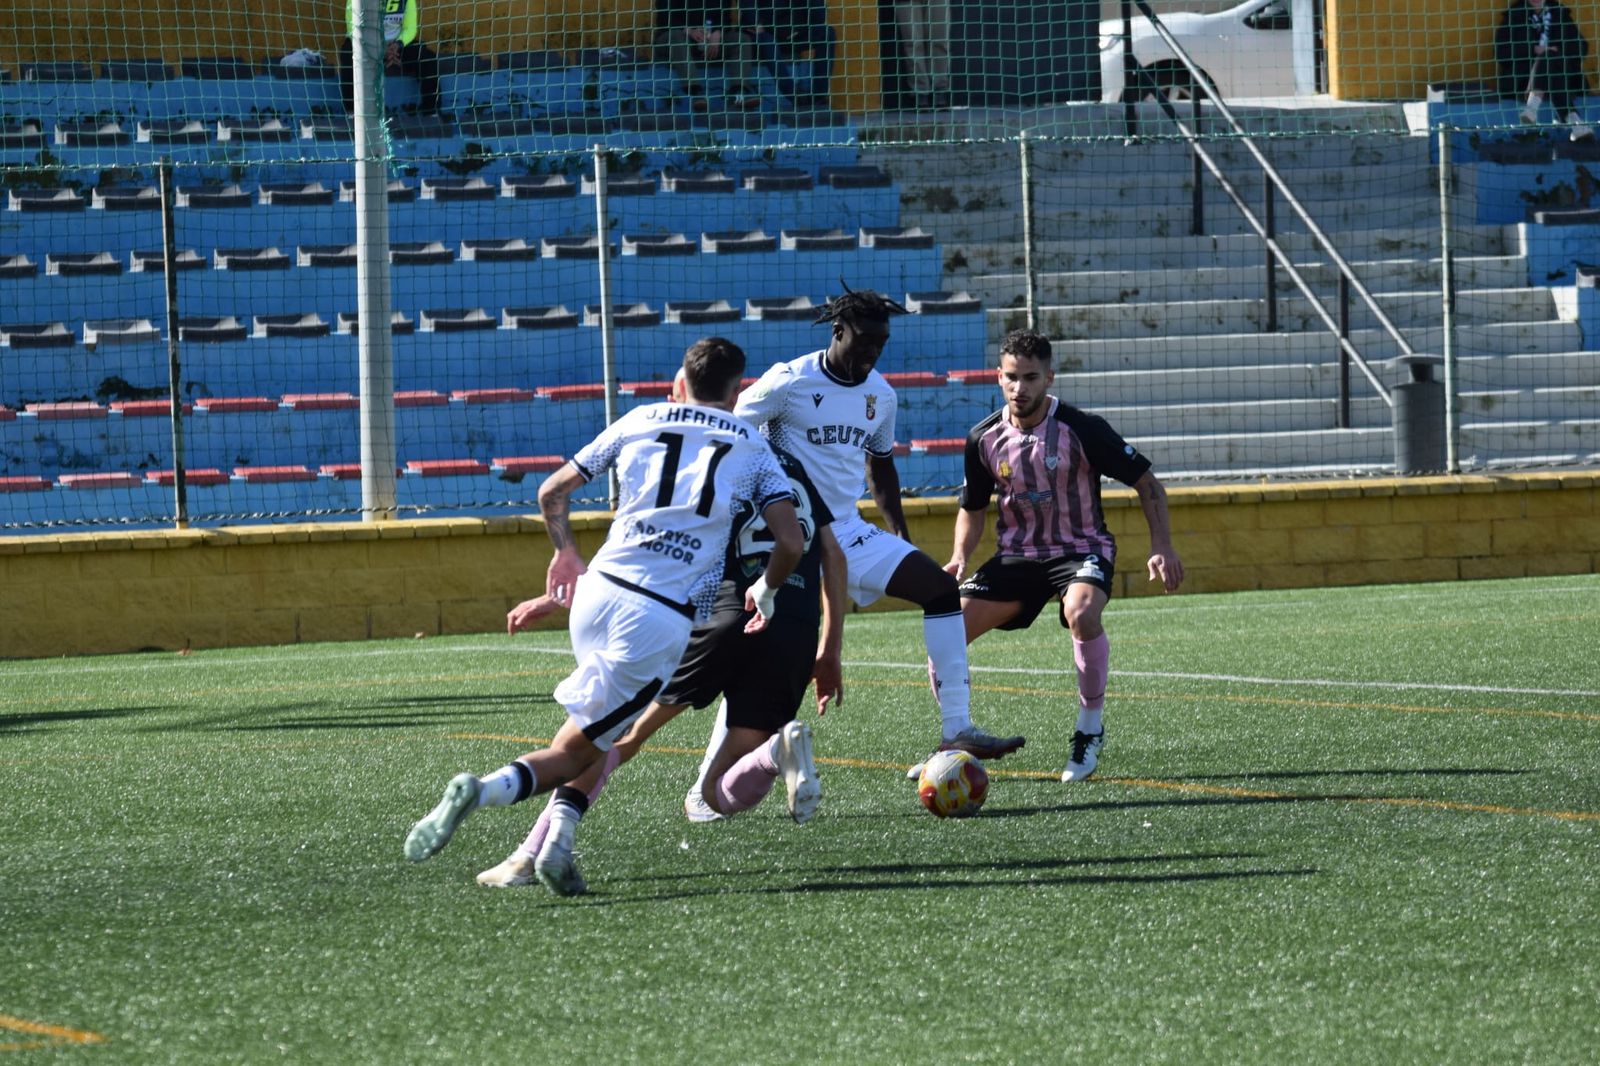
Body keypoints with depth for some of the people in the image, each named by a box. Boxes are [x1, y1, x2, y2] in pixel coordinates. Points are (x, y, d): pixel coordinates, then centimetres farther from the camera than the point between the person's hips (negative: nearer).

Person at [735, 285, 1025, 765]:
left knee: (941, 589, -3)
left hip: (849, 533, 7)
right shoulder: (788, 383, -11)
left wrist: (900, 536, 18)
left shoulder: (880, 395, 8)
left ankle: (957, 730, -4)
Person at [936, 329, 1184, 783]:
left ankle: (1090, 729, -17)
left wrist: (1162, 546, -19)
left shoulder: (1081, 429, -14)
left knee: (1082, 613, -38)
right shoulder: (985, 438, -3)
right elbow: (972, 508, 13)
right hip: (1016, 555, 4)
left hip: (1081, 549, -4)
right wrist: (960, 558, -6)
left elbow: (1146, 483, -7)